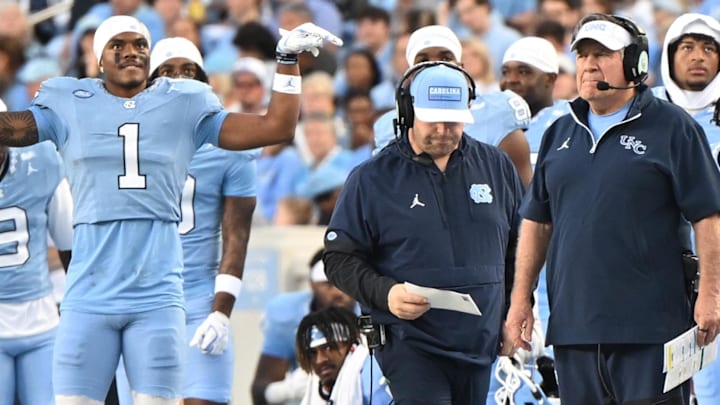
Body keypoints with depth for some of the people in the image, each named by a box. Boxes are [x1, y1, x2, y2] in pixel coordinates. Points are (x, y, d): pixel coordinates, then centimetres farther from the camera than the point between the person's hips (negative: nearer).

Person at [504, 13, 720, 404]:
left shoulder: (672, 127, -1)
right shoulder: (559, 134, 16)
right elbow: (537, 222, 19)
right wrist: (520, 299, 13)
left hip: (650, 327, -5)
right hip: (572, 324, 5)